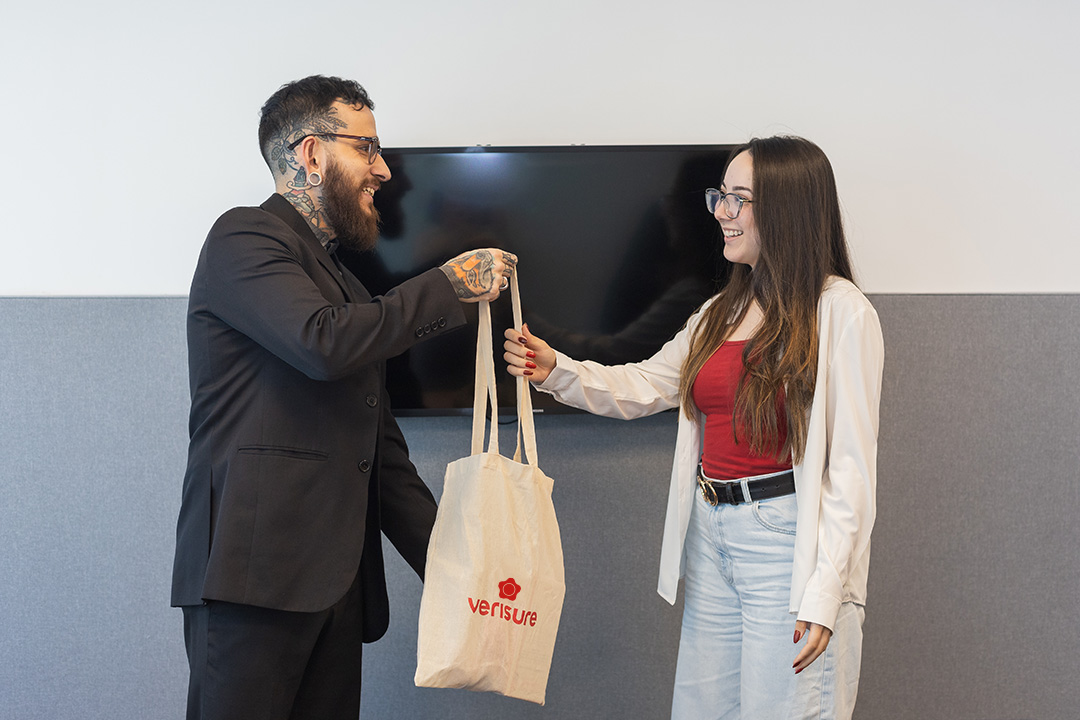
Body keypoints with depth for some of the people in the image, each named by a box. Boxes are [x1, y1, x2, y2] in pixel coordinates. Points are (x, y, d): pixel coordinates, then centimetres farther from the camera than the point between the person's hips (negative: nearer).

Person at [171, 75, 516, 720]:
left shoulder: (341, 281, 25)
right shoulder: (245, 237, -1)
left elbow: (382, 448, 25)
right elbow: (324, 343, -20)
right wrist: (448, 286, -8)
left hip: (339, 582, 8)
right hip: (255, 570, -8)